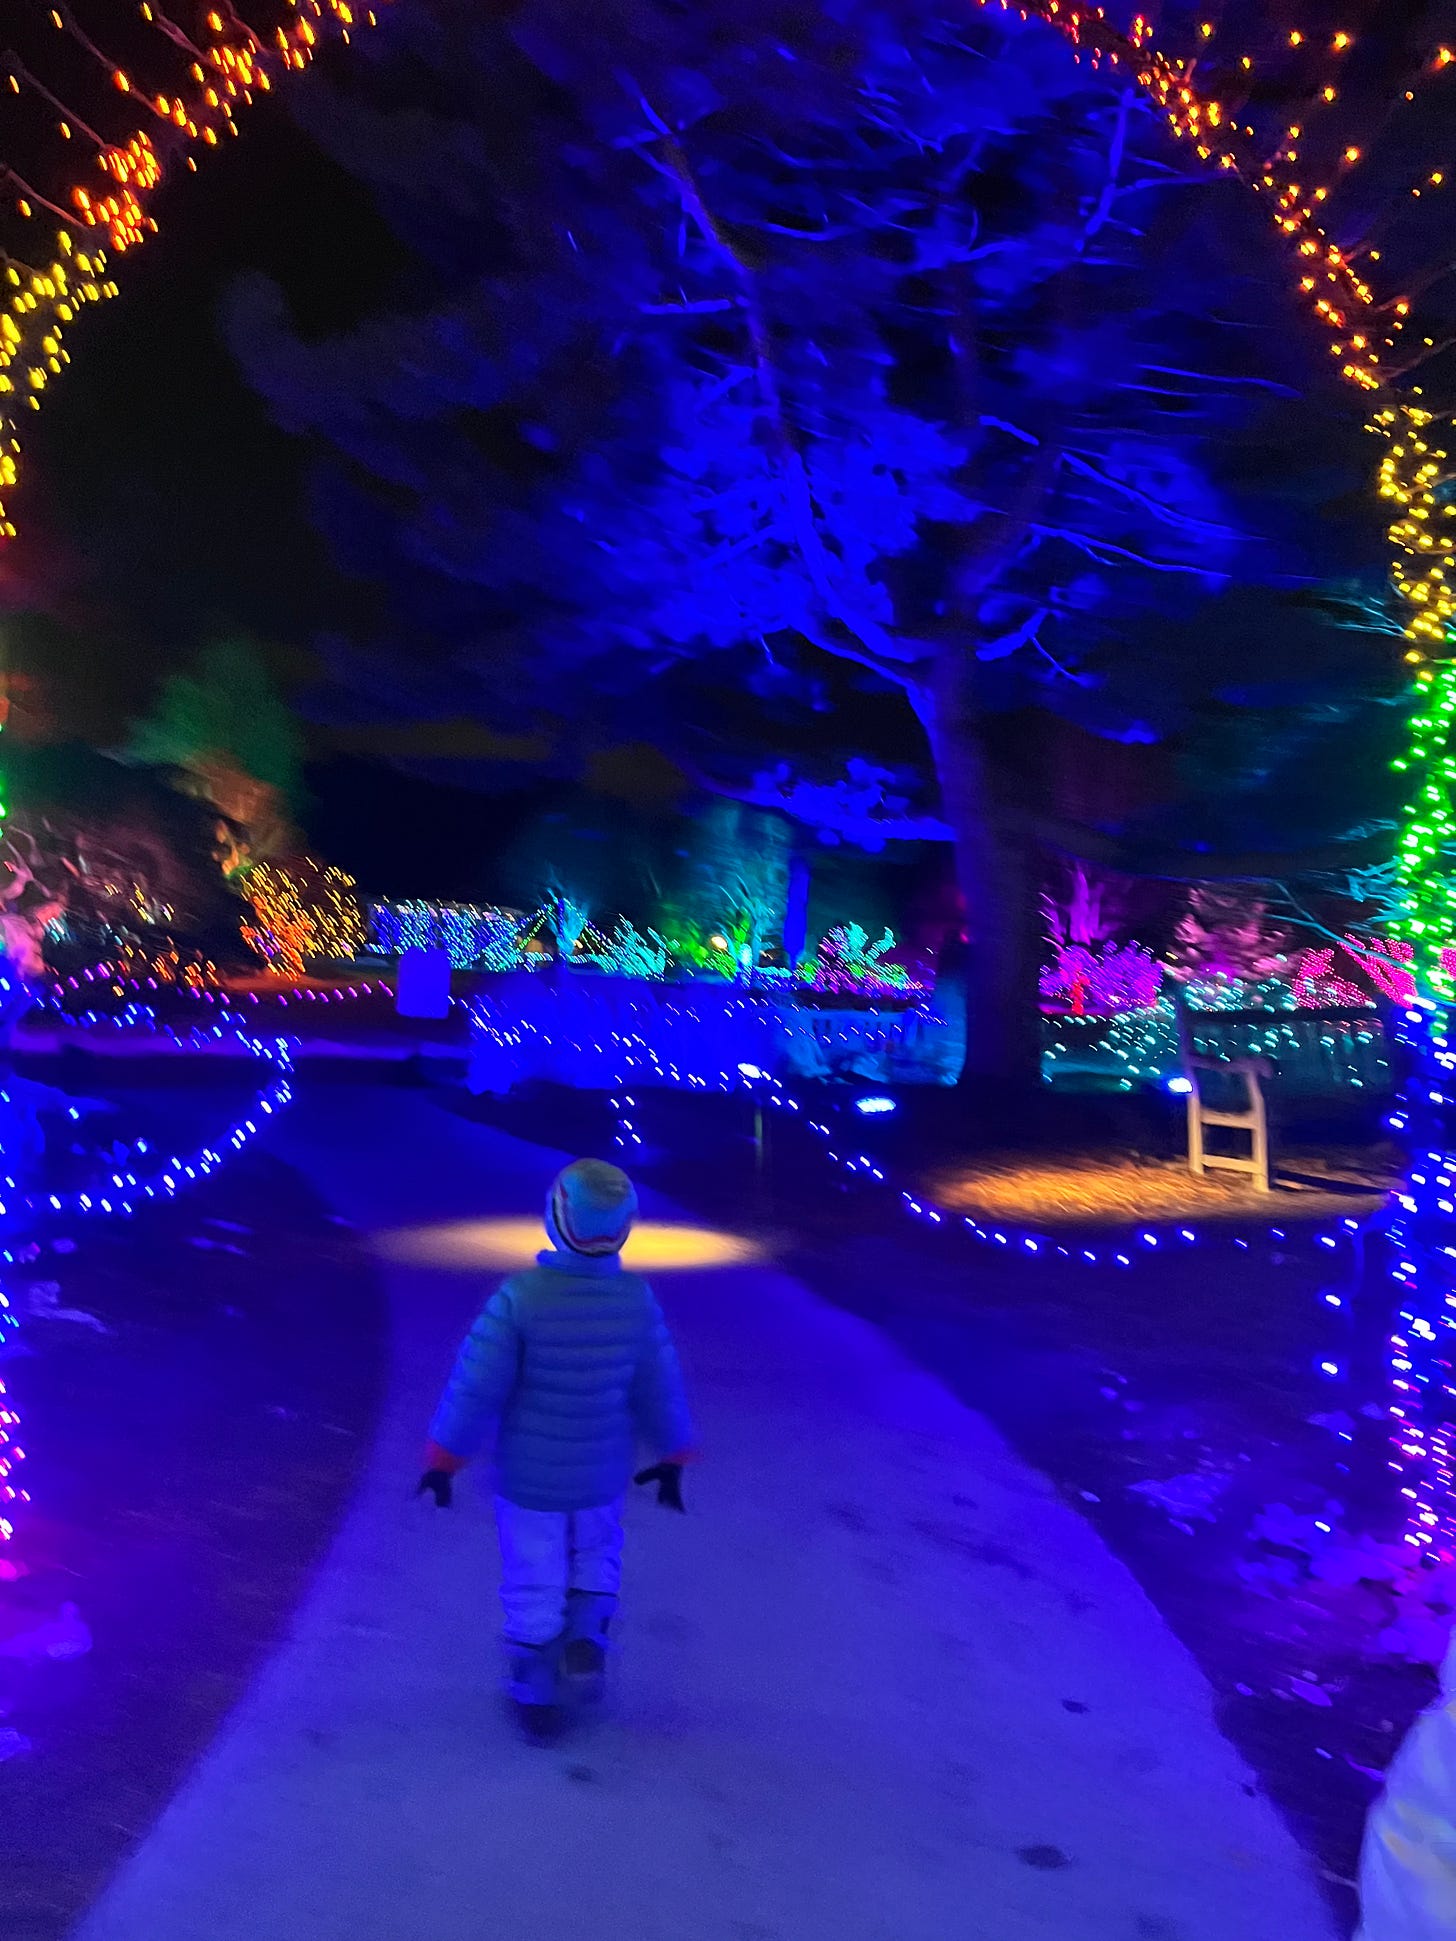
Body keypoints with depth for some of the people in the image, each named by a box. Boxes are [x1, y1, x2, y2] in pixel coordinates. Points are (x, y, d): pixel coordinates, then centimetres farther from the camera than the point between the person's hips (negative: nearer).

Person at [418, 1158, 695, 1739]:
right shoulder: (637, 1299, -17)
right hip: (601, 1473, 2)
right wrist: (670, 1458, 10)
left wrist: (442, 1460, -6)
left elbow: (476, 1389, -21)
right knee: (595, 1558, 31)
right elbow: (661, 1390, -7)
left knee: (534, 1584, 19)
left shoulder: (520, 1296, -28)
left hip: (527, 1474, -2)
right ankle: (585, 1638, 12)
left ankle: (537, 1700, 34)